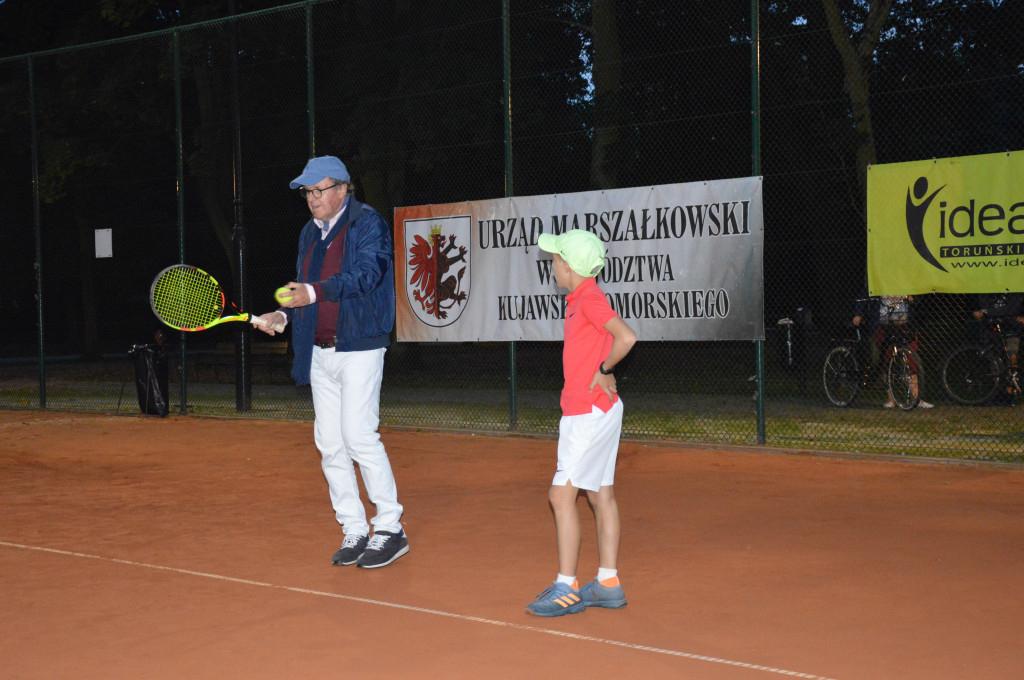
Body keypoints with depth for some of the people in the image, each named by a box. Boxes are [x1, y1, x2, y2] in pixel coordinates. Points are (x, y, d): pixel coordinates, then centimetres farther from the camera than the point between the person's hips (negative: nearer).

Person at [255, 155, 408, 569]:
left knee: (358, 435, -13)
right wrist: (284, 314, 3)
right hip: (319, 352, 8)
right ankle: (354, 531, 14)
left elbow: (366, 273, -20)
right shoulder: (309, 233, 17)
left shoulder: (368, 224, -5)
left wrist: (314, 292, -28)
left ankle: (390, 528, -2)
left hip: (359, 348, -8)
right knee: (329, 443, 6)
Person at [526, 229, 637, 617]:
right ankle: (608, 584, 17)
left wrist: (602, 371, -15)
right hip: (597, 411, 10)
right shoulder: (581, 299, 13)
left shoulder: (590, 299, -16)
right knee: (601, 494, 11)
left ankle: (566, 589, -4)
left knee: (562, 494, -8)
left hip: (589, 414, -10)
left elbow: (626, 338, -28)